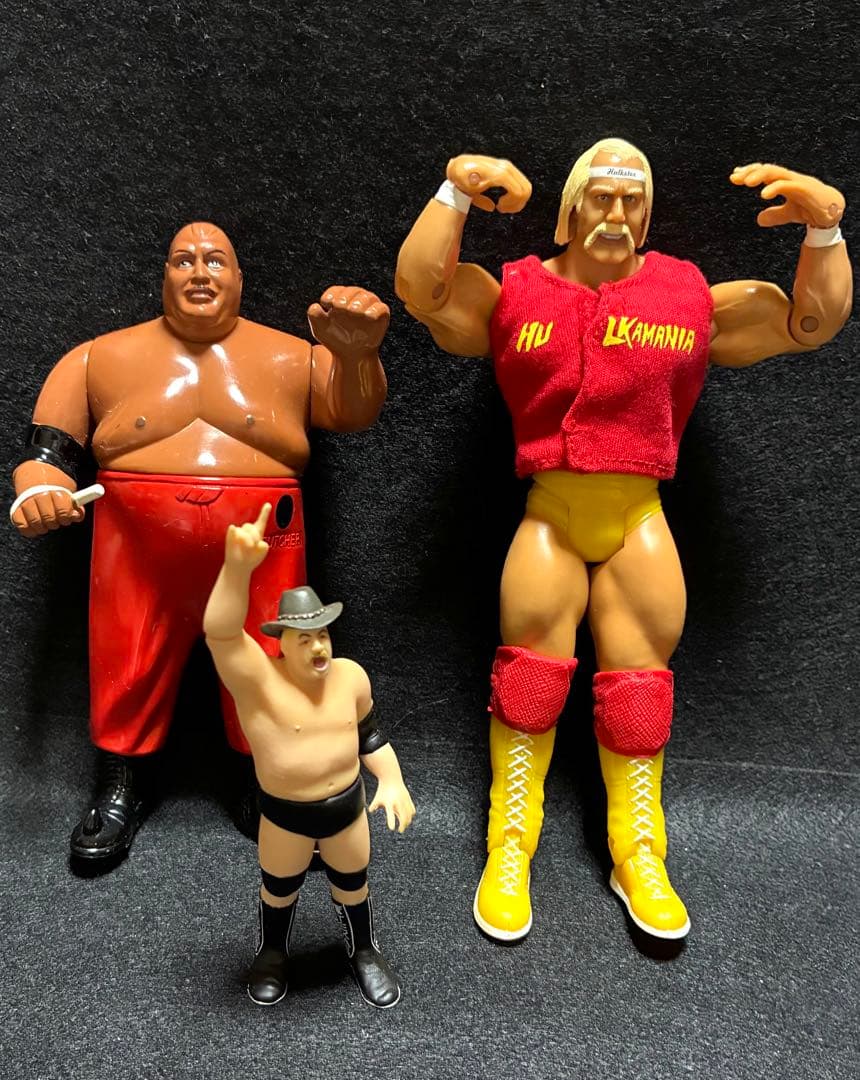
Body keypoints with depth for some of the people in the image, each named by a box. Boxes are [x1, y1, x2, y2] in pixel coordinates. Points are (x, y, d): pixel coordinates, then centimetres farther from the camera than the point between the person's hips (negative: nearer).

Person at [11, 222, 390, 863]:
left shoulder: (290, 356, 8)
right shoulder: (101, 357, 10)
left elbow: (354, 415, -1)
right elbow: (49, 449, 10)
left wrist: (357, 351, -22)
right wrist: (37, 492, -13)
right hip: (137, 549, 1)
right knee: (127, 672, 9)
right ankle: (121, 789, 34)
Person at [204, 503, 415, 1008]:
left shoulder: (351, 676, -11)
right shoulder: (258, 680, -26)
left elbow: (370, 735, 4)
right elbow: (220, 631, -45)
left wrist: (392, 782, -8)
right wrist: (239, 566, -60)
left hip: (348, 806, 2)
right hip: (285, 815, -2)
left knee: (353, 885, 23)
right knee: (279, 890, 23)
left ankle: (366, 953, 50)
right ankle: (273, 954, 53)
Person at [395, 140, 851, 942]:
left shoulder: (692, 298, 8)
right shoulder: (516, 295, 5)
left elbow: (812, 321, 11)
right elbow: (418, 289, -8)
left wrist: (823, 226, -2)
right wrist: (455, 192, -15)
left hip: (639, 516, 2)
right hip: (549, 513, -1)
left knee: (639, 681, 4)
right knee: (530, 668, -5)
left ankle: (638, 856, 21)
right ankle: (509, 851, 12)